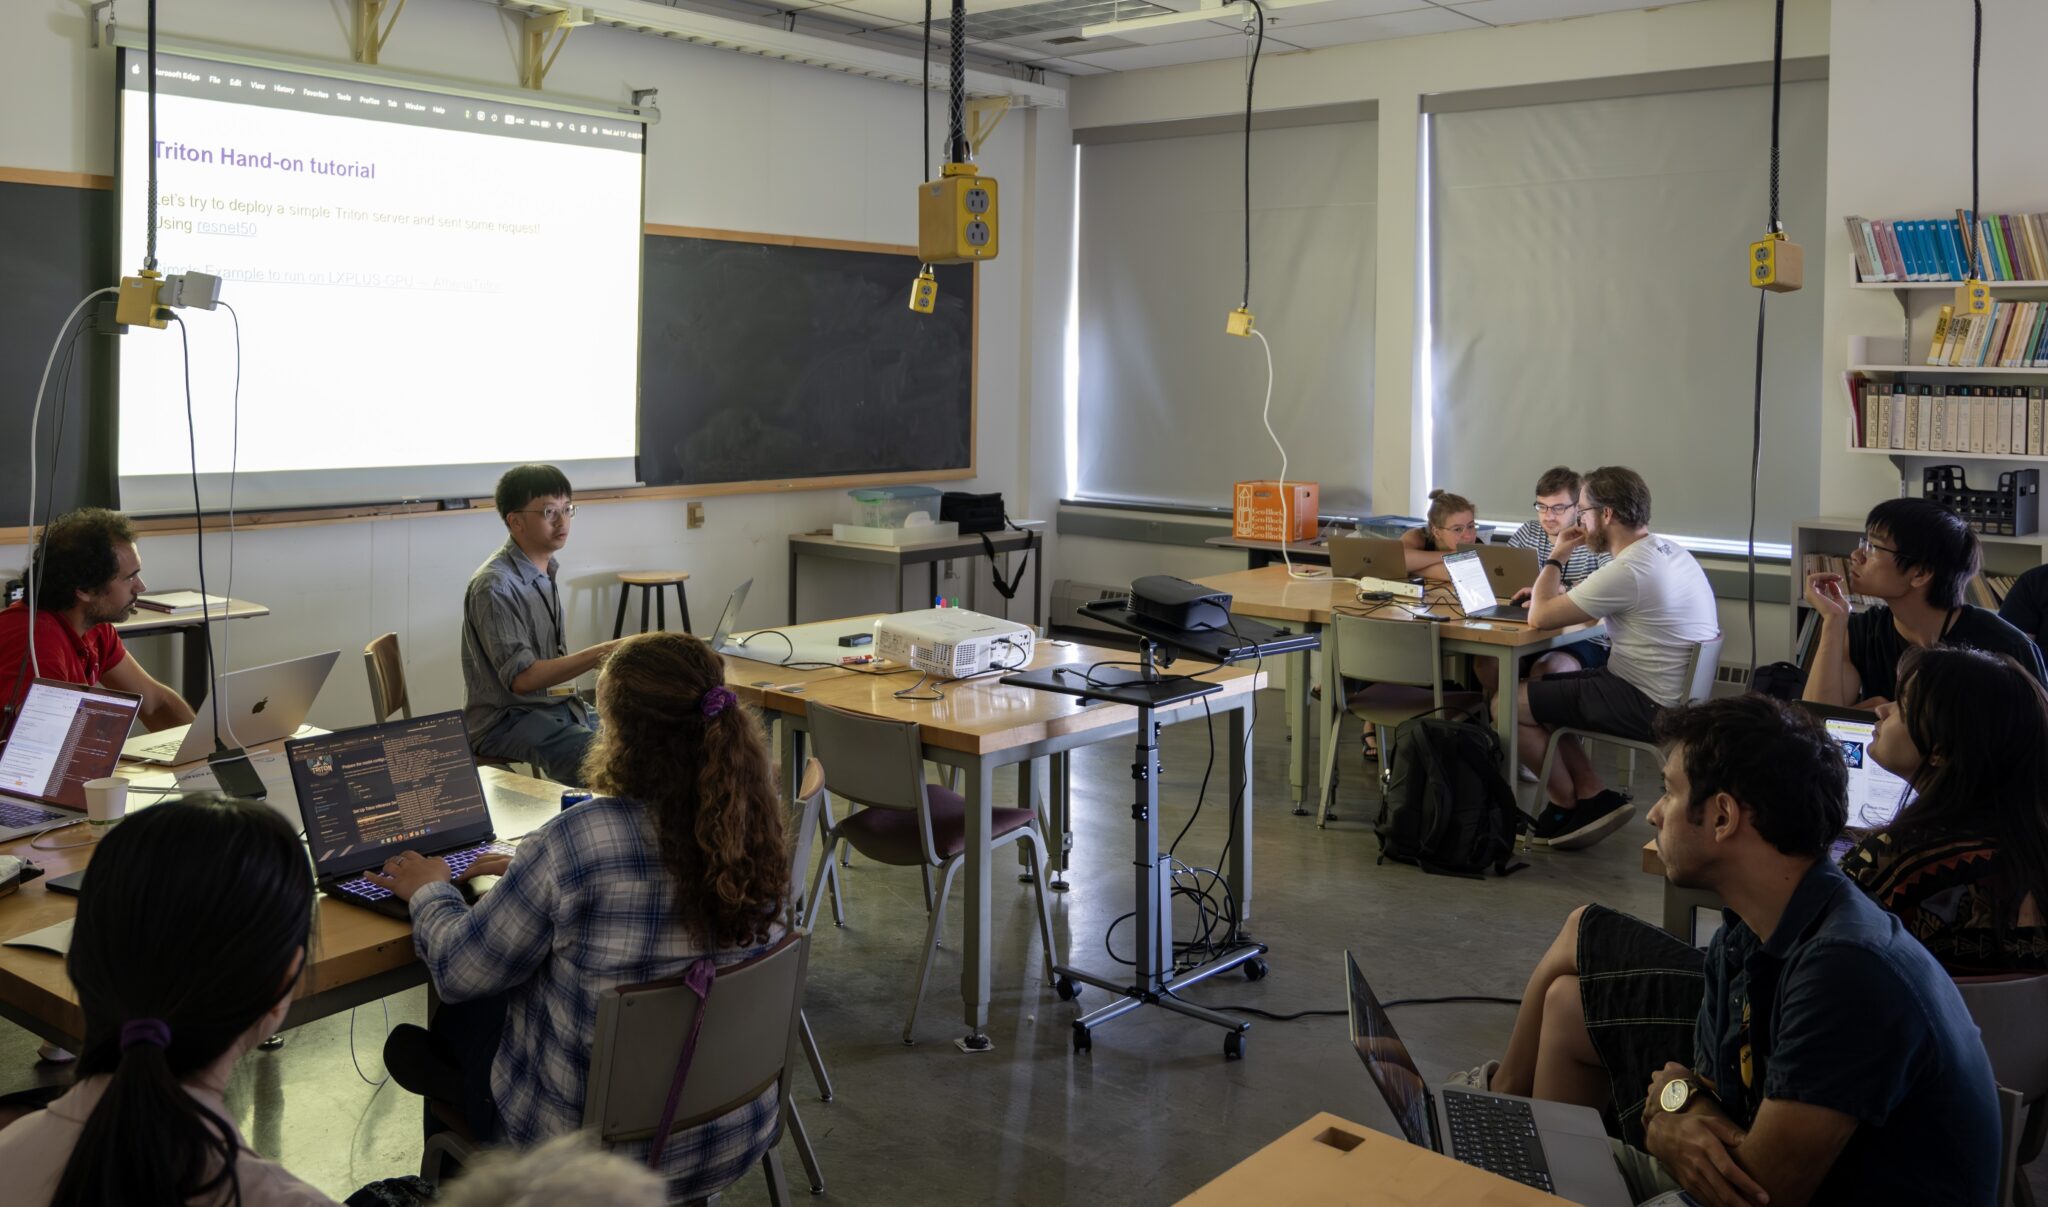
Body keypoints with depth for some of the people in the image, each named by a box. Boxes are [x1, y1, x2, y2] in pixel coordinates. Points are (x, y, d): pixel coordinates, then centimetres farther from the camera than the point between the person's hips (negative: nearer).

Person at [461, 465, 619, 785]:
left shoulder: (547, 570, 9)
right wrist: (598, 654, -29)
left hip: (556, 703, 8)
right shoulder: (494, 586, -18)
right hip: (504, 720, -8)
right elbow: (521, 678, -24)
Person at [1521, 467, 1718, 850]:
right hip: (1677, 696, 10)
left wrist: (1556, 557, -3)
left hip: (1649, 707, -10)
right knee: (1538, 686, 16)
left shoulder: (1626, 571, -24)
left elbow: (1540, 618, -17)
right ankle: (1593, 796, 10)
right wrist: (1556, 593, 13)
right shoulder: (1670, 551, 7)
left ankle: (1569, 806, 12)